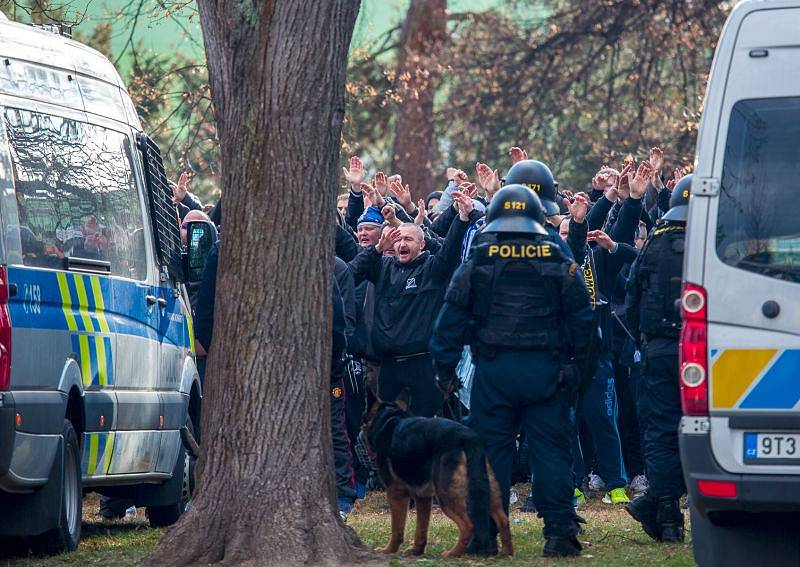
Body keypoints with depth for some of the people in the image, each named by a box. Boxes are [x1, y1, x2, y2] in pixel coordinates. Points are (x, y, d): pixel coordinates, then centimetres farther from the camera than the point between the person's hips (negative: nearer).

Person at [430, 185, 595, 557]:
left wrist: (445, 370, 5)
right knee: (552, 451, 3)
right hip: (546, 370, 0)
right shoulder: (561, 264, 2)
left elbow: (450, 320, 0)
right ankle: (560, 532, -1)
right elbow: (582, 318, 4)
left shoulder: (476, 264, 1)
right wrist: (572, 362, 13)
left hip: (493, 371, 0)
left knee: (491, 452, 5)